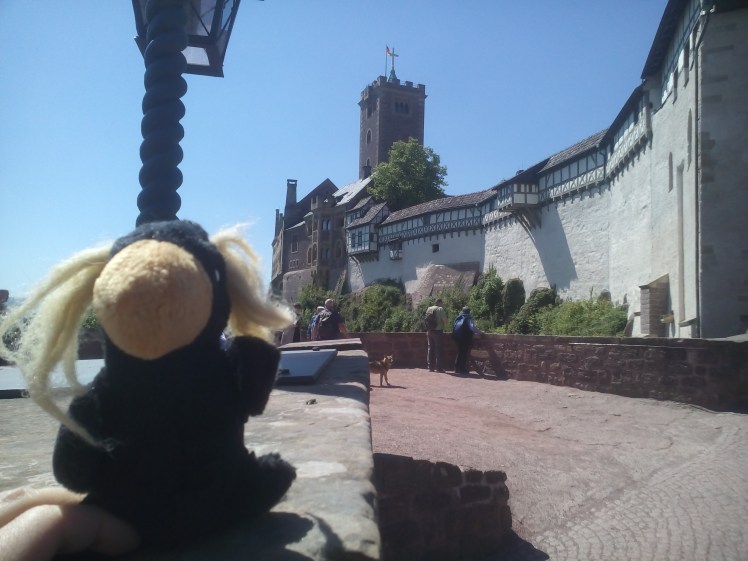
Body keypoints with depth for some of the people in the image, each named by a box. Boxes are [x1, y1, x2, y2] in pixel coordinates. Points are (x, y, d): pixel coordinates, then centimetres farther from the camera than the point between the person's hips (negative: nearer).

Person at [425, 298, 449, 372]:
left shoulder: (428, 309, 10)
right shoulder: (440, 309, -10)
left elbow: (427, 320, 11)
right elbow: (445, 320, -12)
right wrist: (446, 327, 6)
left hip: (429, 331, 6)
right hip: (438, 331, -6)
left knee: (430, 349, 11)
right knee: (438, 350, -2)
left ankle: (430, 367, 12)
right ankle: (439, 368, -2)